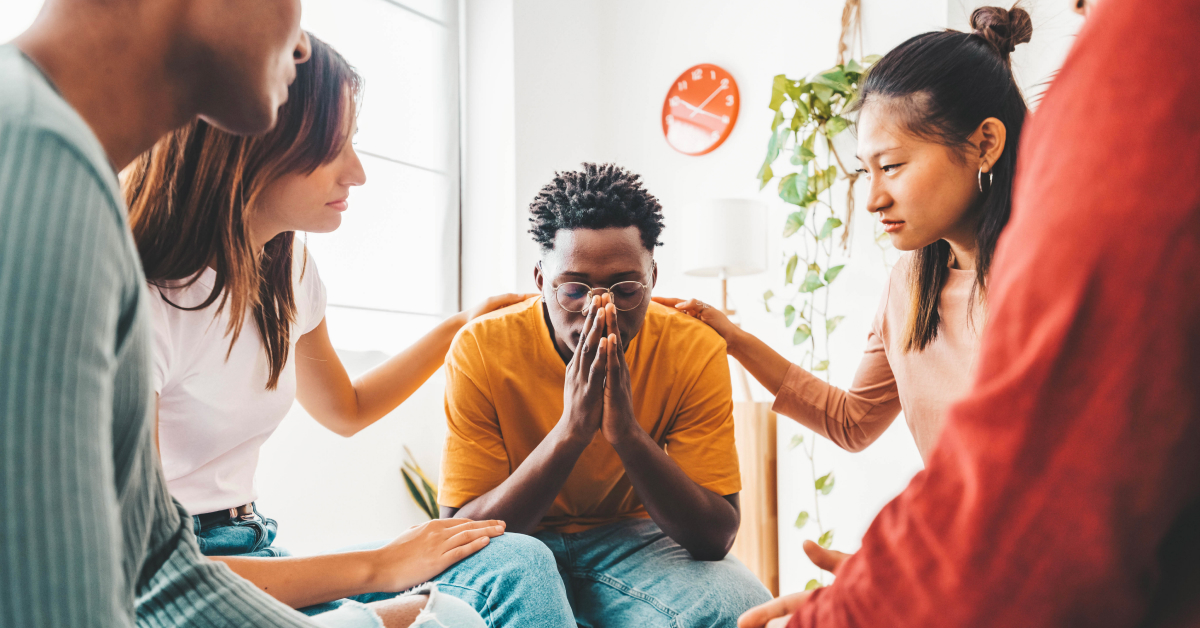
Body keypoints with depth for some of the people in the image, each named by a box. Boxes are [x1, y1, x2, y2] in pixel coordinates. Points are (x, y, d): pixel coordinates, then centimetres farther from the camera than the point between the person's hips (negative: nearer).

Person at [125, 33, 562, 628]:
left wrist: (461, 327, 20)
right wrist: (380, 567, -19)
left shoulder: (287, 267, 7)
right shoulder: (139, 303, -20)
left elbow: (345, 409, 26)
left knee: (516, 564, -15)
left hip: (252, 553, 8)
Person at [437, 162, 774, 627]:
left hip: (634, 538, 1)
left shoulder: (694, 353, -14)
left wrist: (629, 435, -33)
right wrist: (571, 430, -33)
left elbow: (716, 537, -17)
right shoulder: (482, 349, -18)